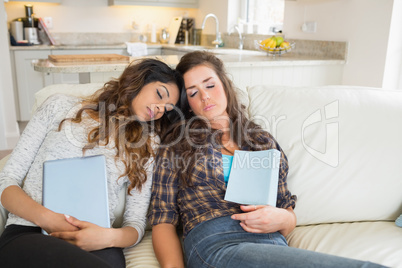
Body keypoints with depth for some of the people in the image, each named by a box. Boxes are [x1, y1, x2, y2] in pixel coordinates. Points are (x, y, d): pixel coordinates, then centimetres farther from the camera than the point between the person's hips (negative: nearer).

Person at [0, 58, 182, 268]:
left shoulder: (148, 145, 14)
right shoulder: (61, 107, 11)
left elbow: (136, 222, 8)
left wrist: (110, 237, -15)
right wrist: (46, 218, -13)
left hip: (94, 242, 0)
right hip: (27, 233, 0)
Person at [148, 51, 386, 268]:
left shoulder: (264, 142, 21)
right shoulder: (177, 144, 13)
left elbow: (290, 215, 22)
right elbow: (163, 219, 7)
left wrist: (281, 219, -3)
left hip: (273, 242, 5)